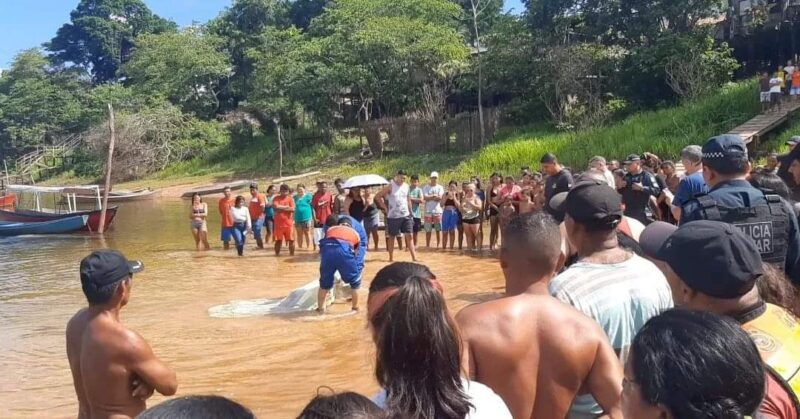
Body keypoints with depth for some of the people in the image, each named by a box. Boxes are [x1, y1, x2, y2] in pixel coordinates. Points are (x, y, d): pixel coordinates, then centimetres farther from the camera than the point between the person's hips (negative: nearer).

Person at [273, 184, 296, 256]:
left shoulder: (291, 199, 2)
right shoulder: (276, 198, 2)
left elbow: (292, 209, -10)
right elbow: (275, 207, -15)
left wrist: (281, 208, -9)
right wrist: (286, 207, -8)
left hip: (289, 223, 0)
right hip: (279, 223, 0)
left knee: (291, 240, 2)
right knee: (278, 240, 5)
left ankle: (292, 254, 12)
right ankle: (277, 254, 15)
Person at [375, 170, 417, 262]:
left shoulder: (406, 186, 6)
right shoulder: (390, 186, -9)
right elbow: (377, 196, -8)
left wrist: (410, 212, 12)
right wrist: (385, 208, -7)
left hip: (406, 215, 4)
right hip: (393, 216, -4)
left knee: (409, 235, -2)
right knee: (391, 237, 6)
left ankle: (414, 258, -3)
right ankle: (391, 258, 15)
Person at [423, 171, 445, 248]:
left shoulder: (440, 187, 6)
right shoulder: (426, 187, 5)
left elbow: (439, 198, -9)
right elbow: (425, 197, -10)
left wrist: (430, 197, -8)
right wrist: (435, 196, -8)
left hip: (438, 211, 0)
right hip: (428, 211, 0)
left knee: (438, 229, 3)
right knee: (428, 230, 3)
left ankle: (439, 245, 10)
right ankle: (427, 245, 9)